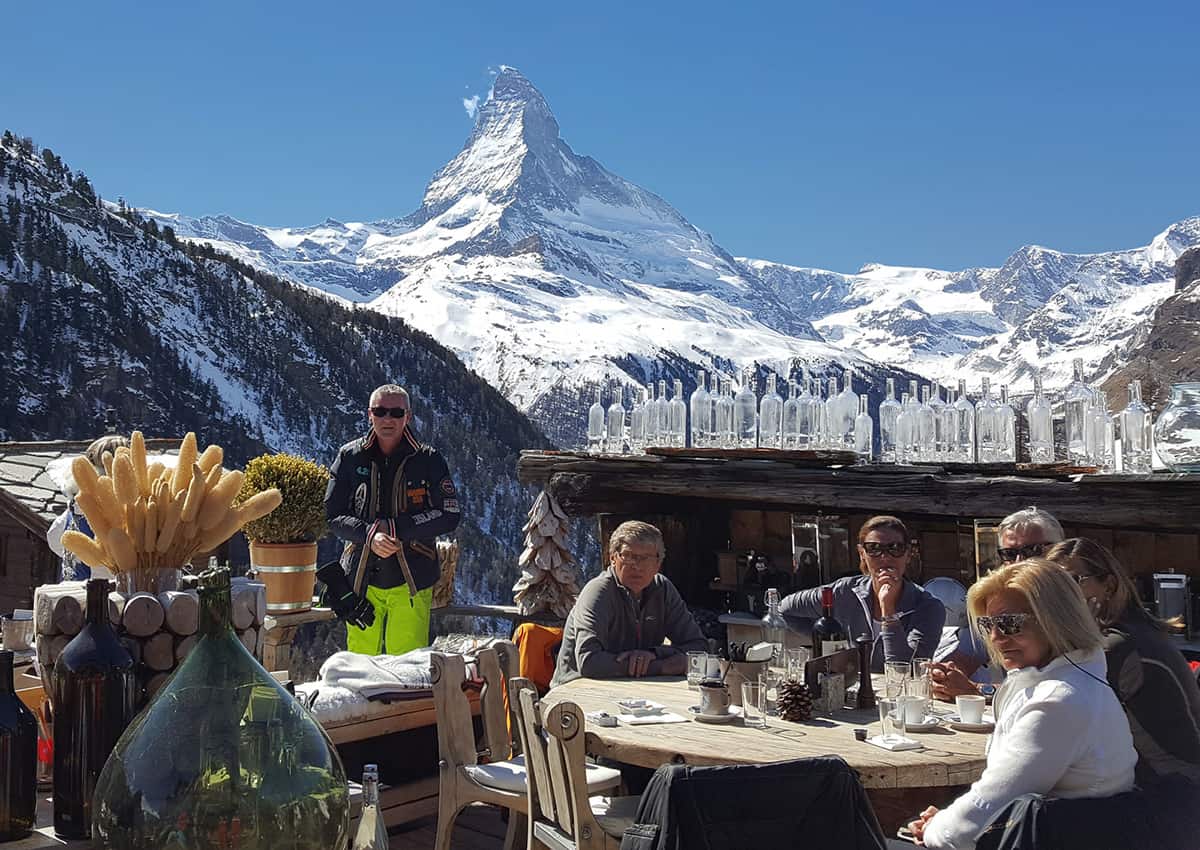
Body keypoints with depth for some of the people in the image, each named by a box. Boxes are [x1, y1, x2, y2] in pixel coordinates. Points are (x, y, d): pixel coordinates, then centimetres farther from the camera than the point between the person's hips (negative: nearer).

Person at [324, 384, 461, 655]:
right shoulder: (350, 457, 2)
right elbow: (332, 515, 2)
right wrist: (369, 534, -17)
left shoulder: (428, 460, -1)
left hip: (411, 580, -1)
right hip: (361, 579, 1)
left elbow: (450, 516, -5)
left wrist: (393, 528, -12)